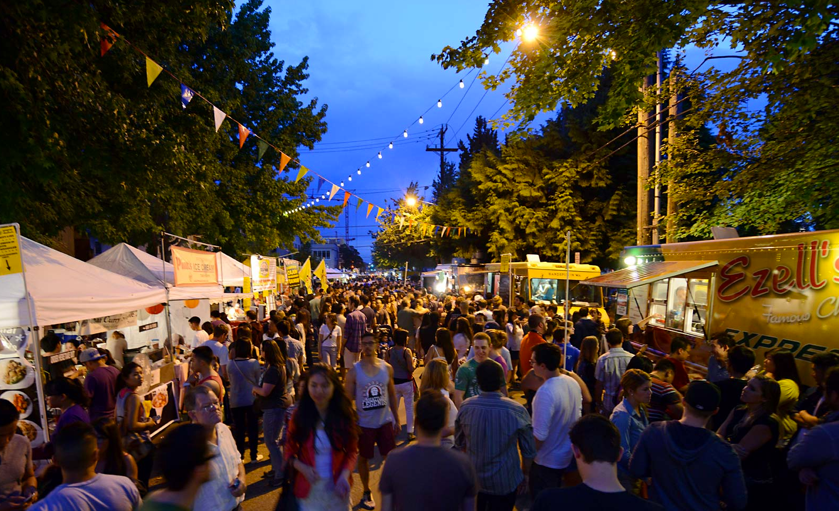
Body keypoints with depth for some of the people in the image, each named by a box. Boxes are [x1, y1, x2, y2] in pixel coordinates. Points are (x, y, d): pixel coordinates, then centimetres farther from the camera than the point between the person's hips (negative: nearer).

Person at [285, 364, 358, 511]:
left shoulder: (344, 415, -10)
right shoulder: (299, 415, -10)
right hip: (309, 487, 0)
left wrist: (345, 475, -19)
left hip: (337, 486, 1)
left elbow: (352, 451, -3)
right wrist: (302, 468, -18)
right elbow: (290, 451, -1)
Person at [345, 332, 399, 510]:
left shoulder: (387, 368, -4)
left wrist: (396, 419, 6)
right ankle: (367, 493, 37)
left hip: (385, 421, 2)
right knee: (364, 458, 15)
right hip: (364, 423, -1)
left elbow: (392, 394, 5)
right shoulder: (354, 371, -12)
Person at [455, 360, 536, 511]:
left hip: (473, 481, 2)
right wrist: (525, 475, 6)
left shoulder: (465, 407, -16)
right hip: (505, 483, -2)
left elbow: (459, 443, -1)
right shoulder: (517, 411, -24)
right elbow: (529, 450, -11)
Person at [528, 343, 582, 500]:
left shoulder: (545, 392, -33)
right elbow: (577, 416, 8)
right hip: (566, 455, 8)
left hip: (547, 460, -7)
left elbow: (540, 436, -29)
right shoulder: (573, 382, -7)